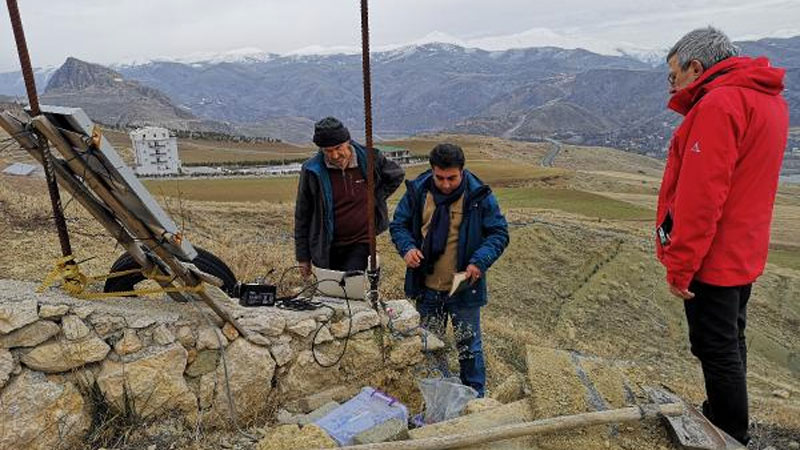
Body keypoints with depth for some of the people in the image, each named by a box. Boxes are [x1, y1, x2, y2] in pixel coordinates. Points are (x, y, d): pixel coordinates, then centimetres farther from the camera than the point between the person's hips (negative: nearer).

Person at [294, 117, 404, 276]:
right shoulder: (312, 171, -8)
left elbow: (397, 175, 14)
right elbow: (302, 215, 1)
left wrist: (376, 199, 2)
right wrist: (303, 256, 3)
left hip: (361, 243, -1)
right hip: (327, 249, 1)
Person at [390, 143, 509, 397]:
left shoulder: (479, 196, -12)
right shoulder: (417, 191, -5)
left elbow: (499, 234, -6)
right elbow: (398, 224, 6)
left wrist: (480, 262, -21)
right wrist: (407, 247, -15)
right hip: (427, 289, 3)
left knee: (469, 346, 12)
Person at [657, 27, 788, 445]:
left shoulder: (717, 105, -20)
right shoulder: (767, 100, 11)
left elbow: (701, 197, -25)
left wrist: (679, 265, -20)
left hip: (712, 258, -10)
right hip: (742, 254, 10)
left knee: (716, 350, 3)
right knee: (730, 343, 21)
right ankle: (721, 420, 38)